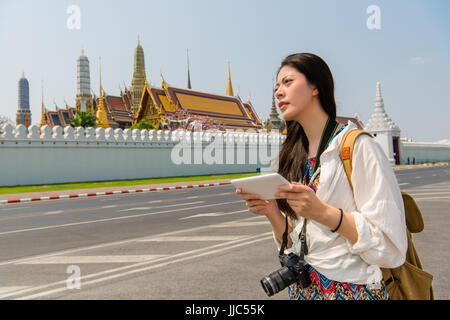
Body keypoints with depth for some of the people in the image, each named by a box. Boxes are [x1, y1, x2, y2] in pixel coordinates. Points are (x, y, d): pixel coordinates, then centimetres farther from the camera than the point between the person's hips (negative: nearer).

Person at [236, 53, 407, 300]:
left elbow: (390, 245, -16)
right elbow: (293, 244, 7)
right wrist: (272, 212, -11)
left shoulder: (357, 146, -12)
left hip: (353, 289, -5)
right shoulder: (290, 157, 4)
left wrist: (323, 212, -27)